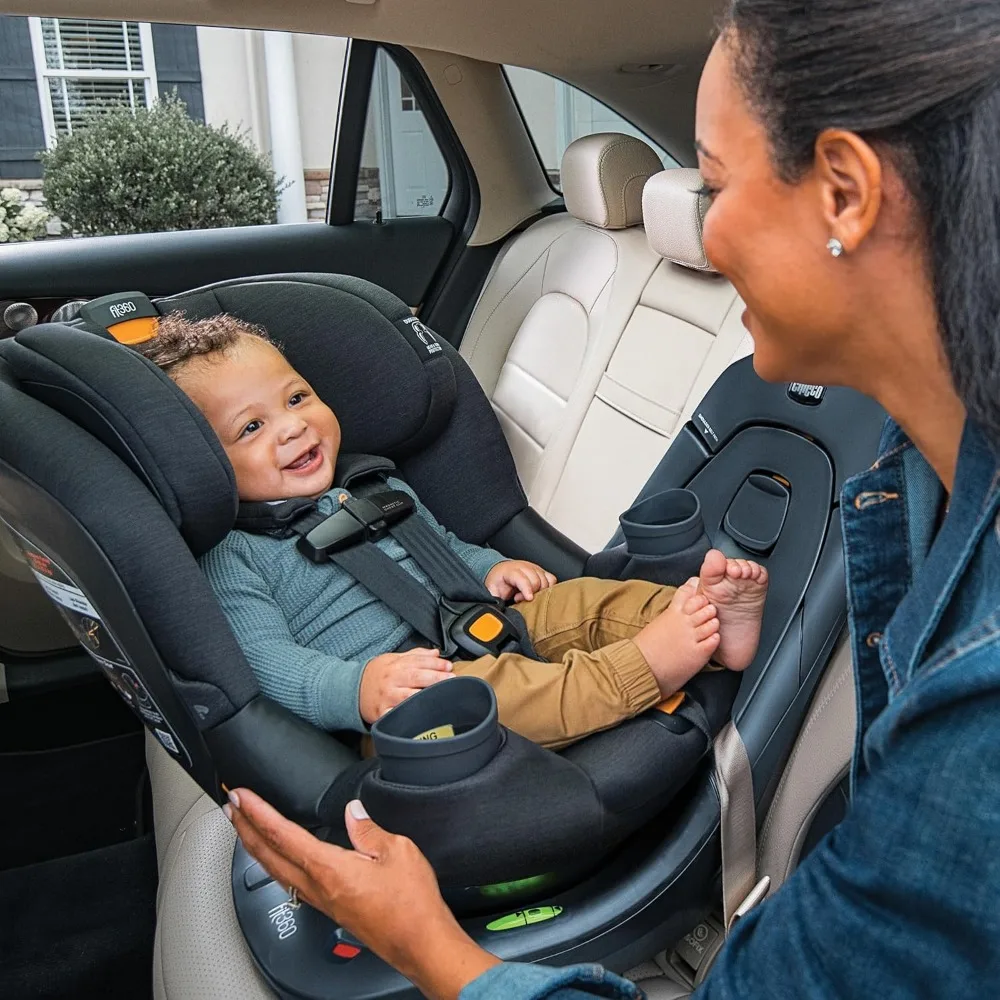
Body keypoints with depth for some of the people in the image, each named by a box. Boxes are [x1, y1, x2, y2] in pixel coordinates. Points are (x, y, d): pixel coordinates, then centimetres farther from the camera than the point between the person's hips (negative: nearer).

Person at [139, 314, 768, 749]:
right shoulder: (232, 563, 0)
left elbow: (450, 551, 33)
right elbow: (272, 663, -12)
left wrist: (493, 569, 10)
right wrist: (361, 688, -30)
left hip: (482, 631, 8)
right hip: (392, 709, -7)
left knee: (581, 602, -8)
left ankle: (713, 620, -24)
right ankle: (644, 665, -40)